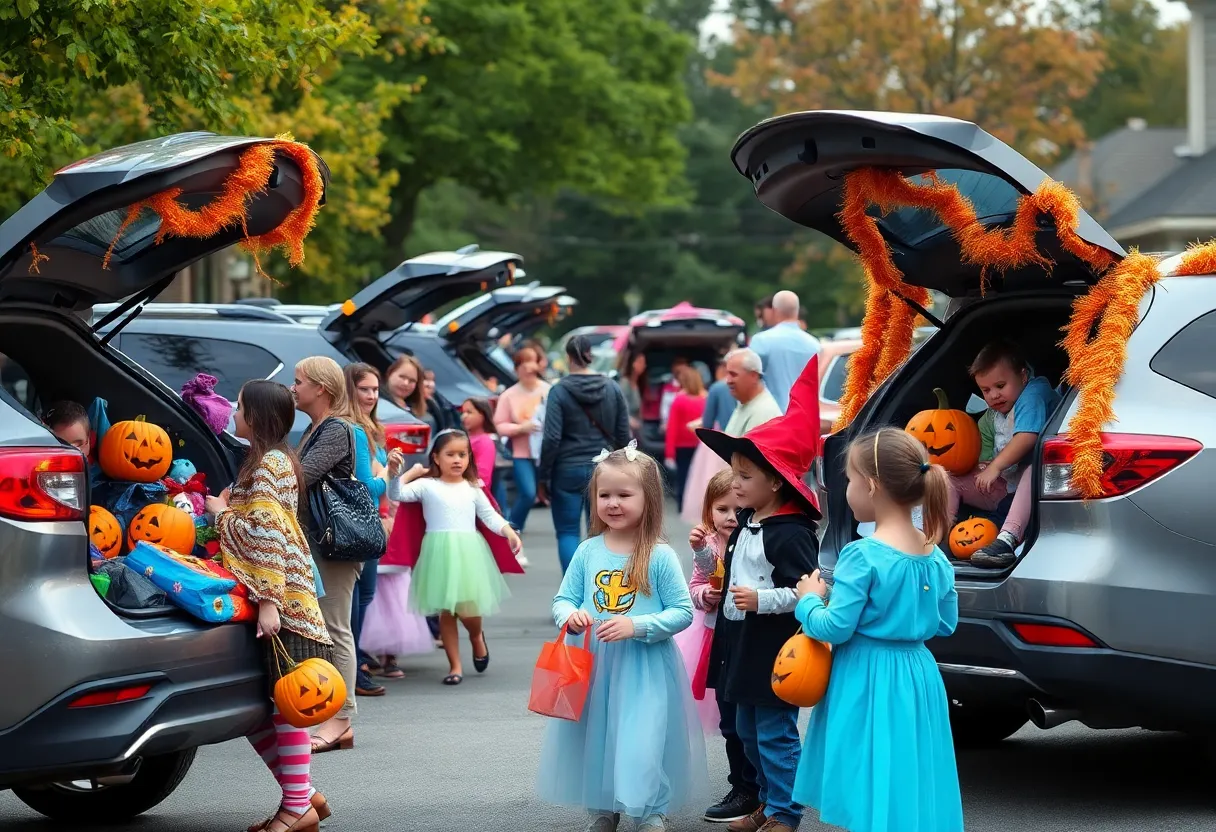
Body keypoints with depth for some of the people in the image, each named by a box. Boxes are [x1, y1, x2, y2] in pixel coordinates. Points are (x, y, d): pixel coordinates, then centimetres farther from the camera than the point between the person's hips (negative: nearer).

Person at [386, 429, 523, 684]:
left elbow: (489, 515, 11)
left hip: (469, 552, 1)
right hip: (440, 553, -1)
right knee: (446, 611, 2)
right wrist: (394, 471, -24)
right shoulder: (426, 486, 3)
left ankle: (477, 637, 31)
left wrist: (509, 532, -3)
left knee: (469, 609, -5)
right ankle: (455, 666, 12)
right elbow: (397, 494, -7)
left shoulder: (473, 488, 11)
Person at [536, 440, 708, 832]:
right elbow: (562, 600, 10)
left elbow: (682, 612, -7)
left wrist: (636, 626, -20)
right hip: (591, 665, 4)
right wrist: (570, 616, -13)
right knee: (594, 738, 11)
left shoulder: (660, 556, -8)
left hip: (644, 670, -4)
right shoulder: (588, 551, 2)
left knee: (641, 743, -5)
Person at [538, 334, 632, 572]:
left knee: (567, 532, 5)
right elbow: (623, 435, 3)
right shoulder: (612, 389, 1)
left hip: (568, 470, -3)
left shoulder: (559, 391, -8)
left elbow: (552, 439, -12)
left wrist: (543, 476, -5)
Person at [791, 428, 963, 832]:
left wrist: (809, 601, 0)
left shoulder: (863, 556, -18)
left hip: (868, 682, -6)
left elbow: (835, 629, -17)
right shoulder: (936, 557, 3)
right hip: (917, 677, 7)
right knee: (909, 787, 14)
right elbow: (946, 623, 11)